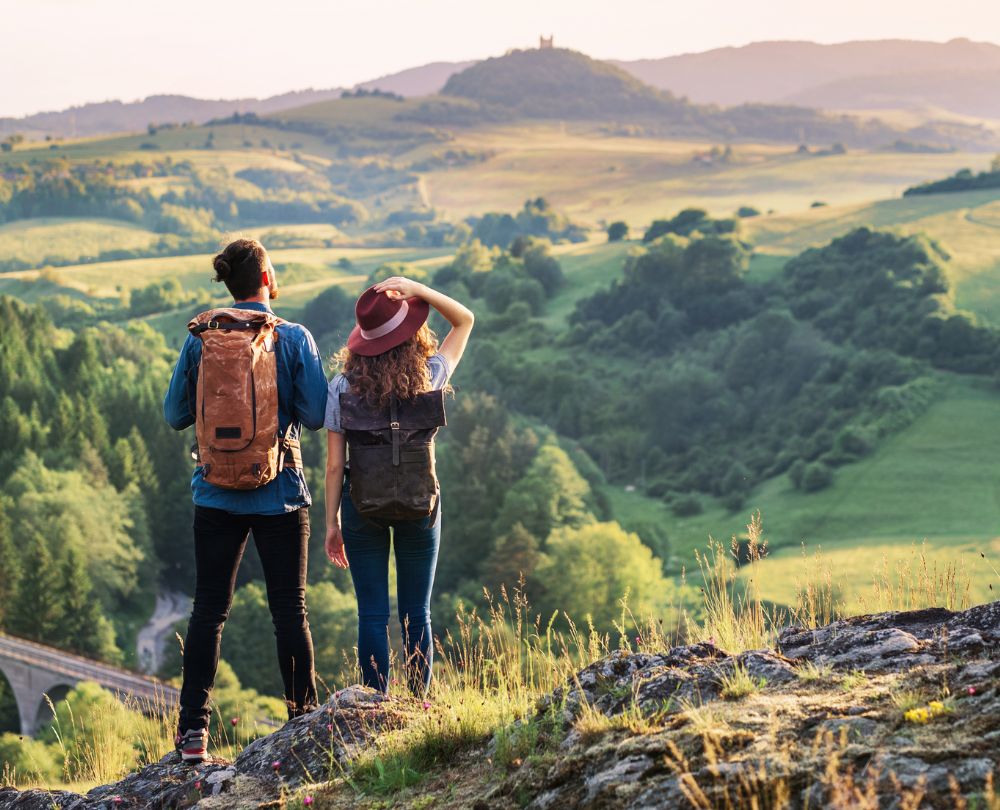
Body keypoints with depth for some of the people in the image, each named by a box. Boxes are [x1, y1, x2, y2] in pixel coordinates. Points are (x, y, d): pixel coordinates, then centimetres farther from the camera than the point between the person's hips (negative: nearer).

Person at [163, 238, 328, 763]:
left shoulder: (200, 338, -2)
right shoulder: (294, 338, -8)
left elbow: (175, 415, 3)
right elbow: (315, 416, -7)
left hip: (217, 492, 2)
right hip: (280, 493, -1)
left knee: (208, 608, 6)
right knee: (289, 609, 8)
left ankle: (193, 727, 4)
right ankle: (303, 720, 14)